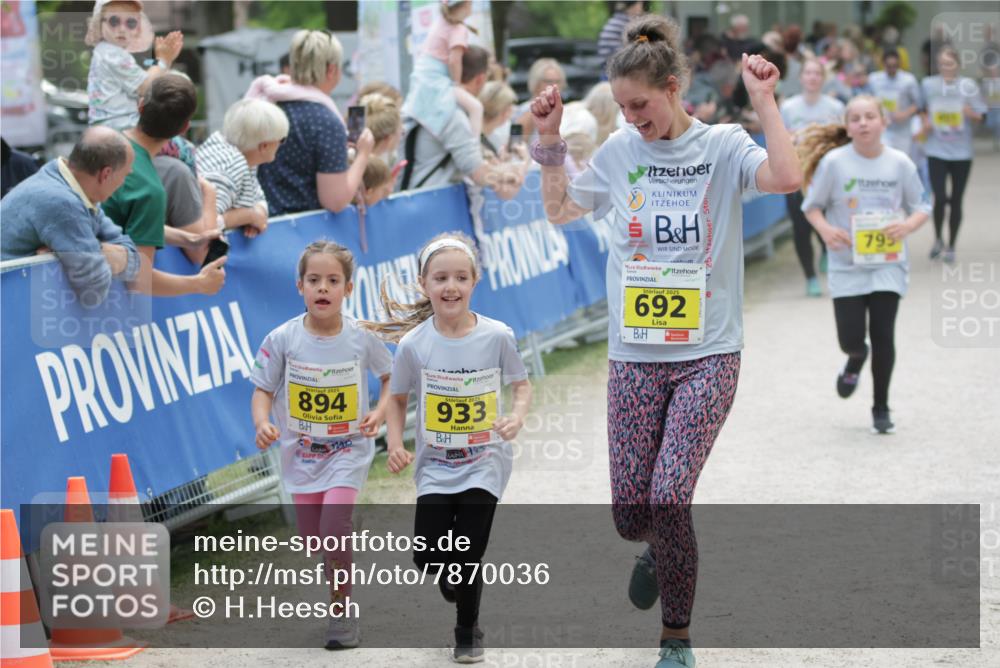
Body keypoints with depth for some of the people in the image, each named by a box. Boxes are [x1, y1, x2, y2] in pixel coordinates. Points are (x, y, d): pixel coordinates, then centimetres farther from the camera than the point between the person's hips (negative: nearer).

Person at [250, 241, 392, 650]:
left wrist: (380, 411, -11)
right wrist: (262, 422, -24)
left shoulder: (361, 338, -10)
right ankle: (340, 588, 38)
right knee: (312, 538, 9)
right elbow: (263, 390, -4)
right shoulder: (283, 339, -11)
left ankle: (342, 609, 2)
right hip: (301, 452, 2)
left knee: (333, 530, -18)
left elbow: (390, 376, 6)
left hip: (348, 450, -2)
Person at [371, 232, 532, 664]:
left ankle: (467, 631, 22)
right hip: (435, 465, 1)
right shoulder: (413, 344, -11)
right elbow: (398, 398, 4)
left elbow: (522, 384, 1)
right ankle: (455, 577, 36)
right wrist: (396, 445, -10)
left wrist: (518, 416, -19)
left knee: (467, 558, -5)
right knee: (428, 559, -2)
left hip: (484, 463, -1)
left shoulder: (497, 336, -13)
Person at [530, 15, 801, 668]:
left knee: (668, 499, -16)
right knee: (631, 512, 3)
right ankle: (662, 550, 42)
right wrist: (551, 140, 6)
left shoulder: (723, 145, -4)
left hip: (709, 352, -3)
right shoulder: (619, 152, 5)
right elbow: (561, 210, 18)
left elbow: (787, 177, -22)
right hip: (635, 354, 3)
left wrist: (764, 100, -20)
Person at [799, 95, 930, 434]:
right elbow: (812, 205, 0)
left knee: (882, 336, -4)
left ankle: (881, 408, 15)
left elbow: (922, 206, 5)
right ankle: (856, 359, 38)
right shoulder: (834, 162, -9)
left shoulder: (900, 163, -5)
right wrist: (825, 229, -19)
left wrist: (908, 225, -17)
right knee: (851, 339, -2)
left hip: (888, 263, 0)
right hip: (847, 266, 0)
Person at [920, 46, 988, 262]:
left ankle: (951, 246, 22)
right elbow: (922, 109, 18)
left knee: (956, 201, 5)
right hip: (936, 151, 0)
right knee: (940, 198, -12)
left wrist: (971, 113, -20)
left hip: (961, 152, 0)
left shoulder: (967, 85, -3)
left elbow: (981, 116, 1)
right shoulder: (928, 84, 1)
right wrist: (926, 122, -2)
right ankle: (938, 239, 15)